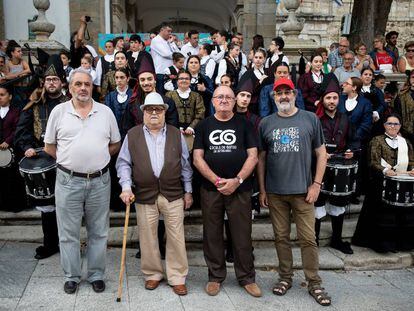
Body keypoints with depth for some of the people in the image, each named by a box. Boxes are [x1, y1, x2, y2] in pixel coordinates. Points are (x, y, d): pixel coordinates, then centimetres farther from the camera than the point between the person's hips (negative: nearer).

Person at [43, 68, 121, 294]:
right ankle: (71, 276, 25)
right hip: (68, 181, -1)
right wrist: (68, 161, 4)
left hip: (100, 181, 1)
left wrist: (97, 159, 3)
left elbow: (115, 144, 11)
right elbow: (49, 146, 8)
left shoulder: (105, 112, 4)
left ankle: (96, 275, 25)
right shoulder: (59, 111, 1)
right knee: (68, 233, 9)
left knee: (98, 232, 10)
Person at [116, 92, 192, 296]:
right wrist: (126, 187, -9)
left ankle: (177, 278, 18)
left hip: (174, 194, 0)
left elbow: (185, 164, 9)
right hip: (144, 195, 0)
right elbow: (123, 163, 4)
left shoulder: (176, 134, 7)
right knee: (148, 238, 9)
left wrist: (188, 191, 7)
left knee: (176, 237, 4)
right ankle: (153, 274, 28)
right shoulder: (132, 135, 4)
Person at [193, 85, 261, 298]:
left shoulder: (244, 124, 6)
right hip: (210, 189, 1)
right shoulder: (204, 125, 7)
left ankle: (247, 278, 19)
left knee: (242, 235, 5)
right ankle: (215, 277, 24)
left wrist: (237, 180, -13)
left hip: (240, 189, -1)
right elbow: (197, 158, 1)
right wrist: (217, 181, -11)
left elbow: (253, 156, 0)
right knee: (212, 235, 8)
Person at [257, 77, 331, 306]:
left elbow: (321, 153, 4)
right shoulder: (266, 123, 6)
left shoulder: (310, 119, 3)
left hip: (303, 190, -1)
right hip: (274, 192, 2)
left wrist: (316, 184, -4)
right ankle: (285, 278, 26)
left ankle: (314, 283, 16)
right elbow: (261, 158, 9)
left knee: (308, 238, 2)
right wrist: (262, 189, 4)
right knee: (281, 237, 11)